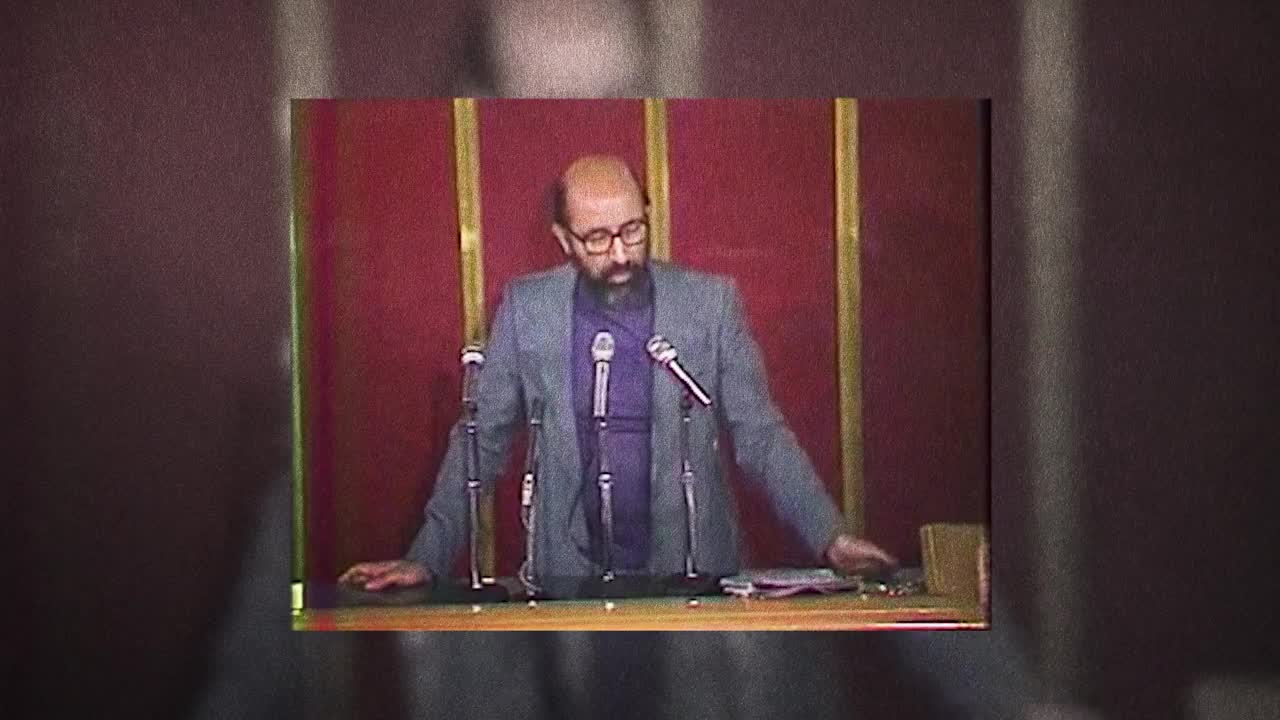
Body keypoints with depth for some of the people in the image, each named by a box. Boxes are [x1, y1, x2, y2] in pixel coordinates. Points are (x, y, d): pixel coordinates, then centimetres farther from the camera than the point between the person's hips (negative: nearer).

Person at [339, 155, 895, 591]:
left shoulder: (711, 302, -1)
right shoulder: (525, 308, 0)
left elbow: (760, 437, 1)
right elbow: (482, 441, 5)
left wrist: (829, 538, -10)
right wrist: (426, 559, -3)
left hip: (695, 570, 0)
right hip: (569, 573, 0)